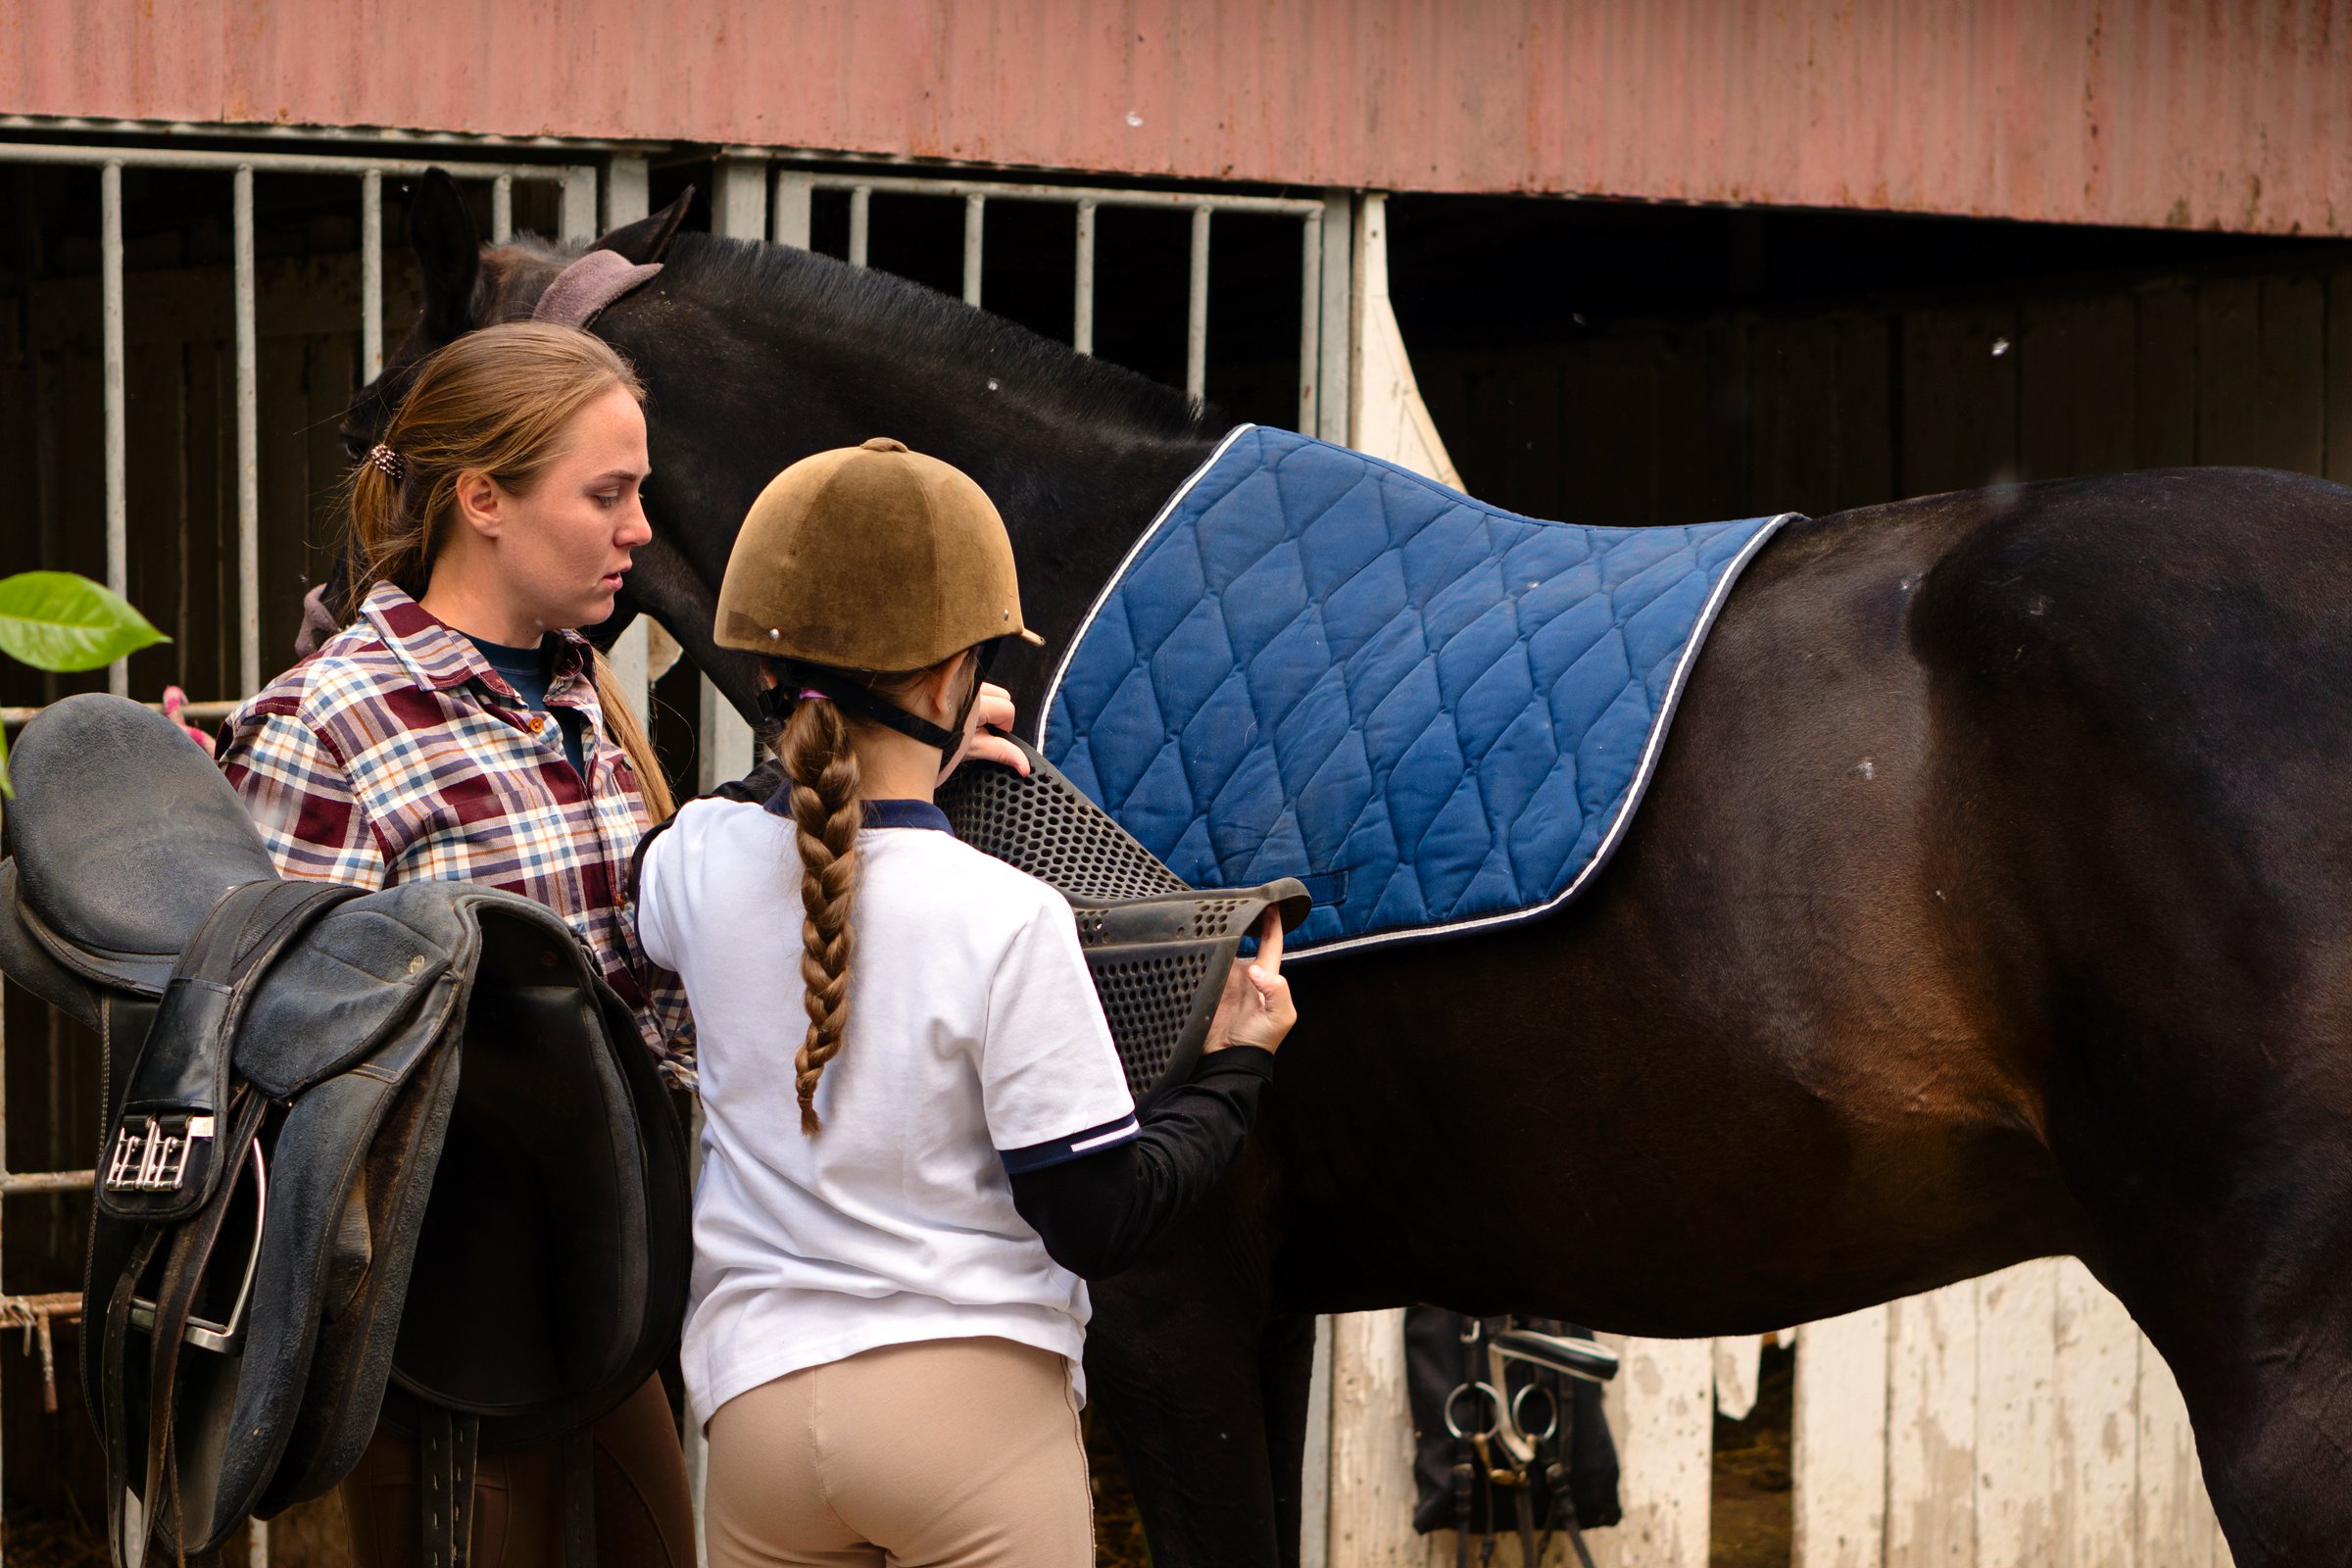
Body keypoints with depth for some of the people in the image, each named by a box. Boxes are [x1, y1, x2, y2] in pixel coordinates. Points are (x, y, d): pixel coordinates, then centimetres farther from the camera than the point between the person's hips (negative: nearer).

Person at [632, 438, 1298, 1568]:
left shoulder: (698, 862, -2)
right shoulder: (1005, 921, -15)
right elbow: (1099, 1223, -11)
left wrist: (874, 767, 31)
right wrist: (1237, 1065, 3)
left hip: (758, 1406, 4)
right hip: (976, 1394, -4)